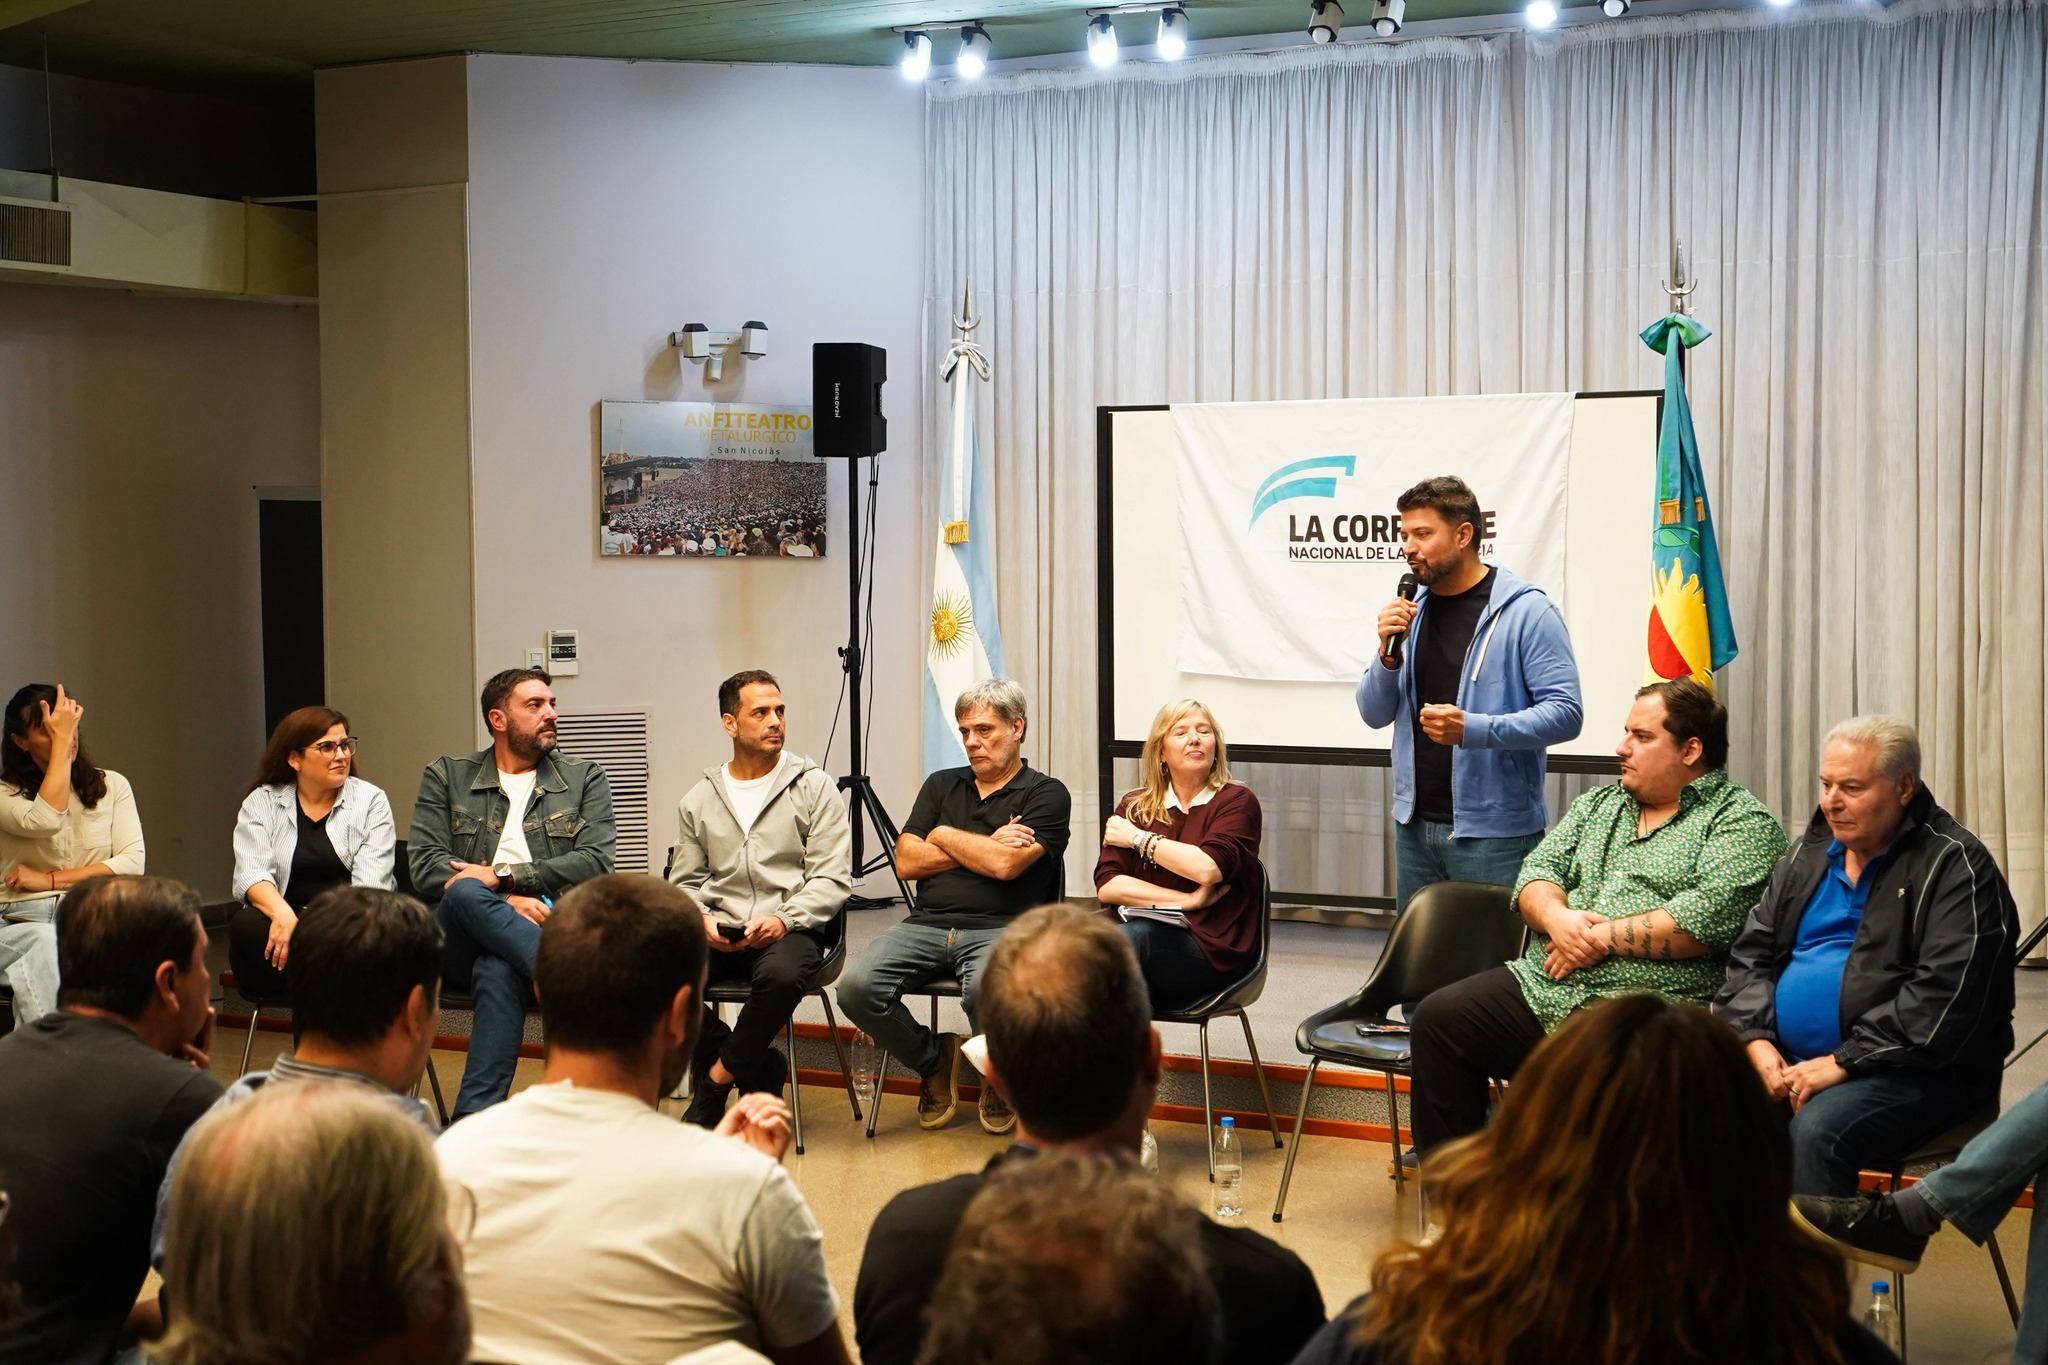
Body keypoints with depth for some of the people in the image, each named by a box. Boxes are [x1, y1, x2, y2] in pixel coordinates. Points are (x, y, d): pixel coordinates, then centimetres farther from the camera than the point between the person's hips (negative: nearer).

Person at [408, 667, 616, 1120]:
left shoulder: (585, 780, 17)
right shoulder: (446, 776, 17)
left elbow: (597, 862, 0)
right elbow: (424, 866, 2)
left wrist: (503, 875, -10)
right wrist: (506, 901, -12)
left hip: (553, 926, -1)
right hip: (459, 942, 1)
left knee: (499, 971, -37)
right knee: (466, 893, -36)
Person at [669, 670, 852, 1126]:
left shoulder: (814, 788, 6)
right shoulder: (697, 801, 16)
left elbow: (832, 878, -1)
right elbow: (685, 883, 18)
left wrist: (783, 920, -18)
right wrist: (703, 920, -6)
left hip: (789, 930, -3)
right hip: (718, 936, 3)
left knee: (781, 974, -39)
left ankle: (719, 1077, -13)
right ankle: (757, 1067, -9)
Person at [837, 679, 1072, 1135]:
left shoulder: (1046, 794, 5)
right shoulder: (941, 785, 22)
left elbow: (1006, 864, -11)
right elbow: (906, 862, 9)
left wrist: (945, 836, 5)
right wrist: (987, 847, 1)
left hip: (1000, 928, -4)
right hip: (927, 925, 4)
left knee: (987, 989, -39)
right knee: (857, 987, -24)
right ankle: (934, 1063, 7)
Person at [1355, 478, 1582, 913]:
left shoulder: (1527, 611, -9)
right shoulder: (1412, 608, 11)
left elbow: (1565, 713, -15)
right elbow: (1375, 714, 12)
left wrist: (1473, 729, -26)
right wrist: (1387, 652, -7)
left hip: (1494, 831, -6)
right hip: (1415, 823, 6)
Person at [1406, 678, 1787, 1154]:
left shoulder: (1743, 821, 1)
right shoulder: (1598, 804, 24)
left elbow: (1708, 917, -14)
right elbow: (1538, 872, 16)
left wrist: (1602, 938, -11)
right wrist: (1557, 917, -8)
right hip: (1543, 988, 7)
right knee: (1438, 1018, -9)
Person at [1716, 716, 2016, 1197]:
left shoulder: (1954, 864, -6)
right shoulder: (1809, 853, 16)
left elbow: (1942, 995, -16)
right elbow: (1751, 955, 16)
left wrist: (1845, 1061, -19)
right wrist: (1756, 1039, -3)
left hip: (1911, 1069, -5)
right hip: (1788, 1063, 6)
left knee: (1817, 1130, -34)